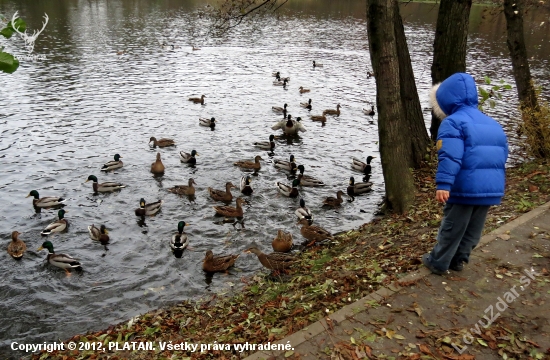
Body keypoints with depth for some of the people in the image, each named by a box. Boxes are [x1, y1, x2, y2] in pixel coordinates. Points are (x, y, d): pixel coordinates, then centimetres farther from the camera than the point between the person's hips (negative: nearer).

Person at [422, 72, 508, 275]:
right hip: (492, 188, 7)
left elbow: (450, 156, -23)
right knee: (473, 228, 18)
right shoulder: (492, 124, 17)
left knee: (452, 227, 6)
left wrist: (443, 184, -27)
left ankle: (438, 263, 19)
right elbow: (502, 154, 22)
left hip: (465, 187, -7)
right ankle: (458, 259, 32)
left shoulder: (453, 122, -10)